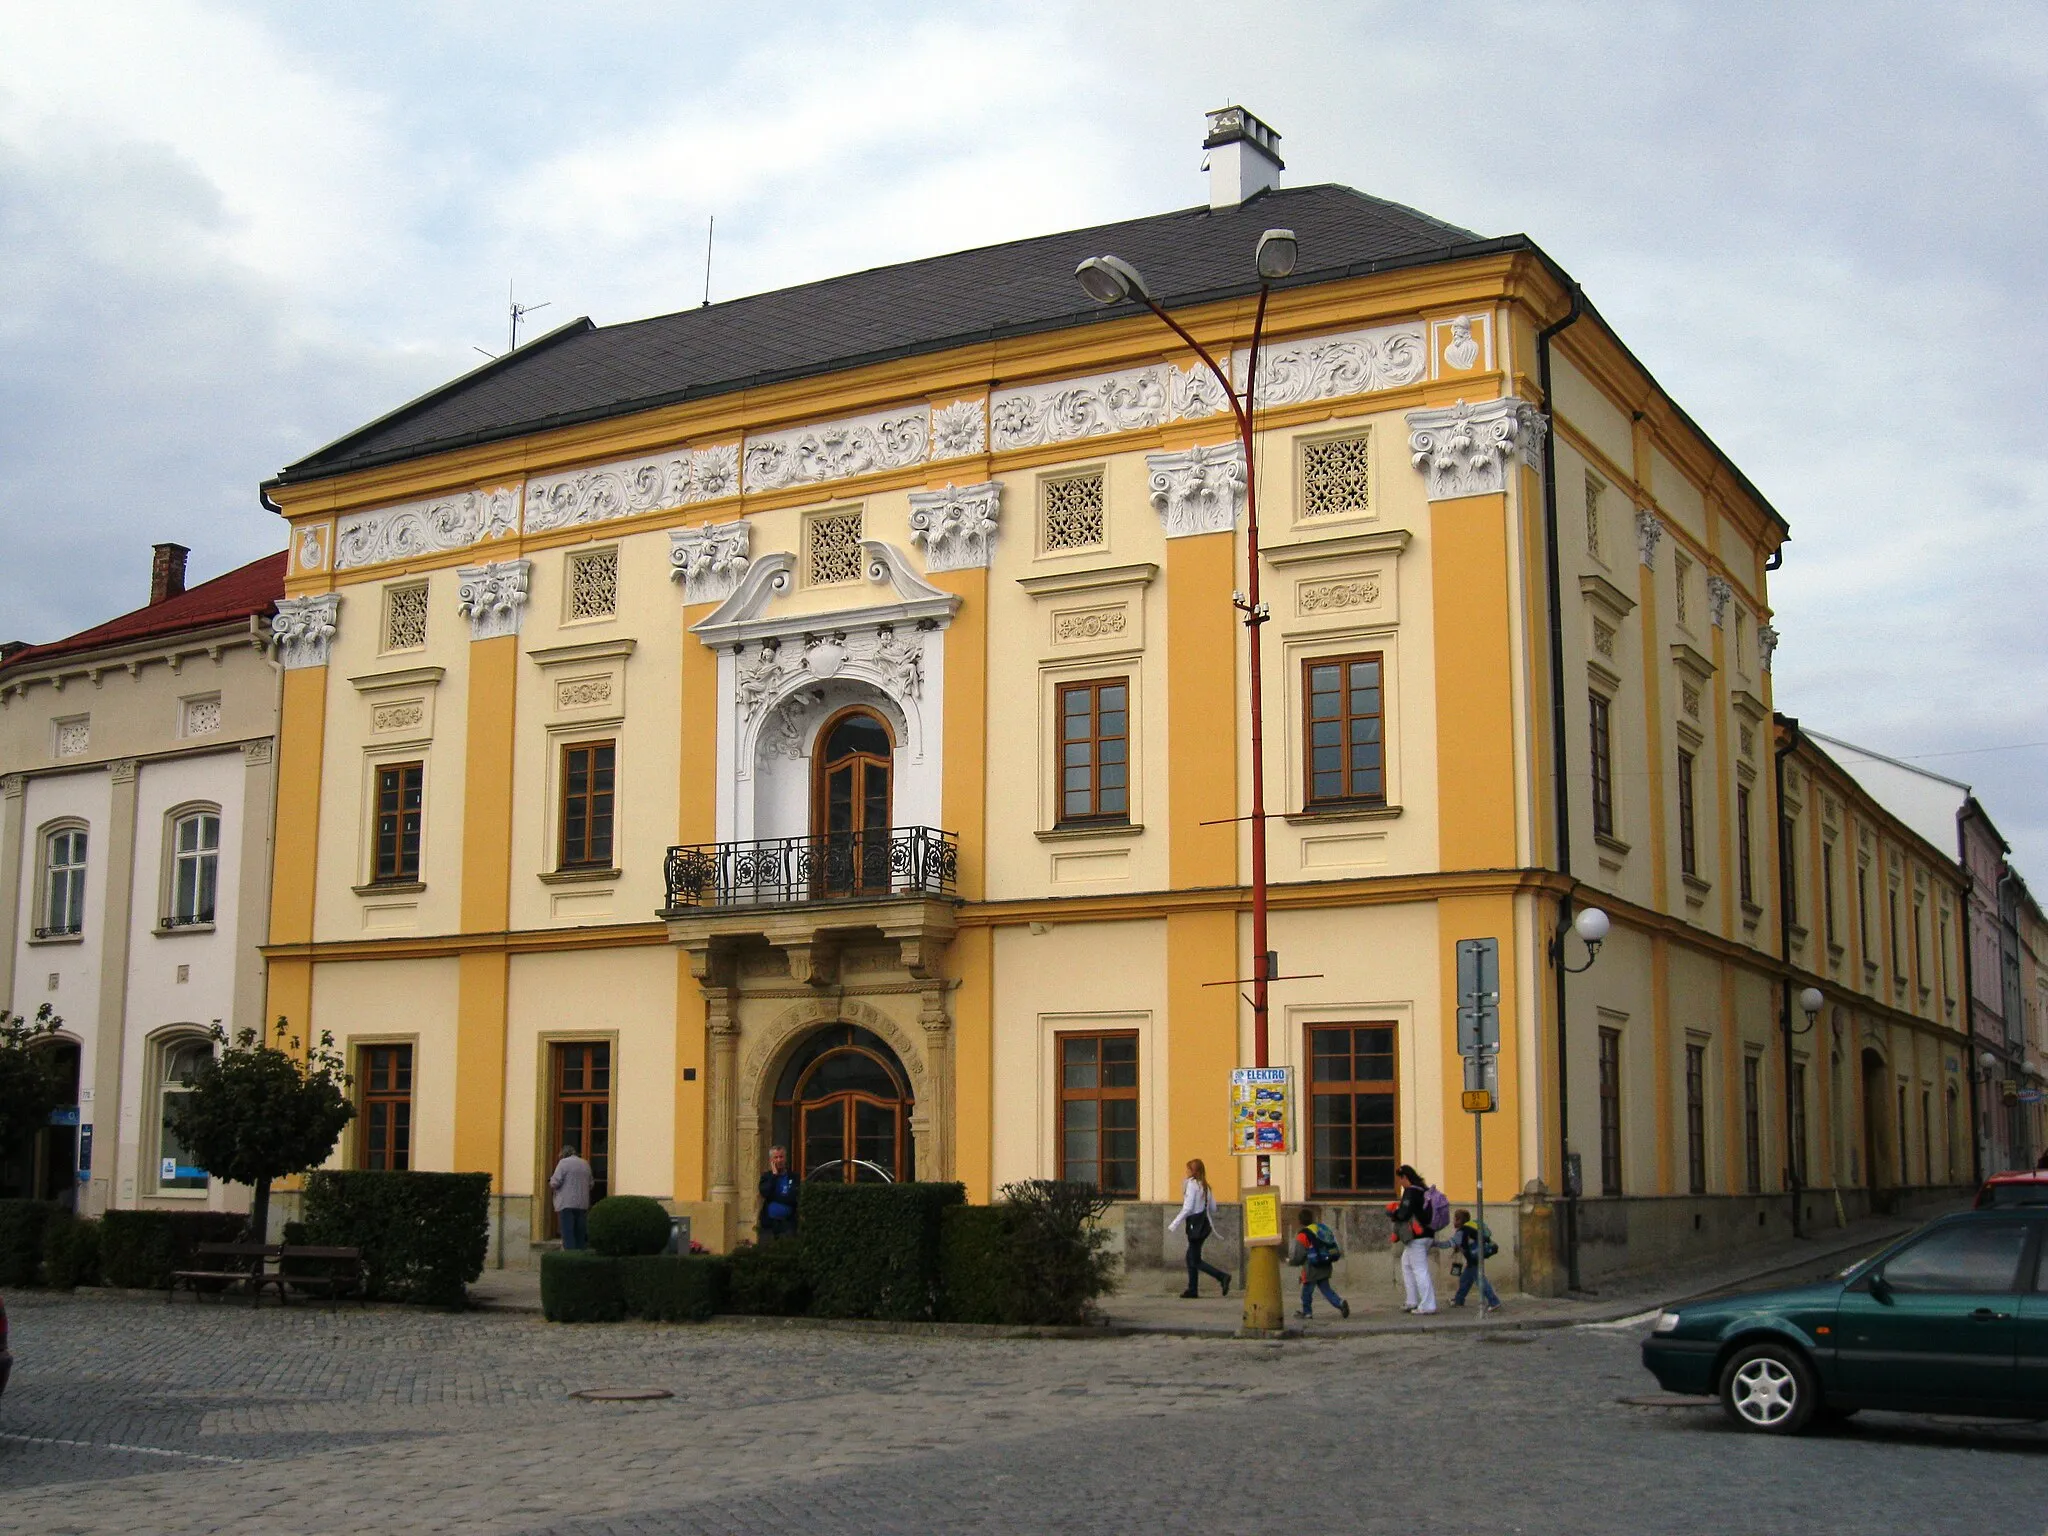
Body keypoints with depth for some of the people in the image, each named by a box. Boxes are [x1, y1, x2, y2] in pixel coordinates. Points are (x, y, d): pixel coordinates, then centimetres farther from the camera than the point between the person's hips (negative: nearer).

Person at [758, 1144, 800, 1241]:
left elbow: (793, 1198, -10)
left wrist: (773, 1197, -6)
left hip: (787, 1223, -2)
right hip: (768, 1223, 2)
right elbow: (765, 1193, -7)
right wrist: (774, 1175, -5)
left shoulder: (794, 1177, 2)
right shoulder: (766, 1177, 11)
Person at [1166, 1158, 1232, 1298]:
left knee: (1195, 1261, -4)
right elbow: (1213, 1208, 12)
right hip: (1205, 1223, 8)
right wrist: (1212, 1223, 27)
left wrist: (1174, 1225, -14)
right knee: (1191, 1257, 15)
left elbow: (1187, 1208, -18)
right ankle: (1192, 1290, 16)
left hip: (1195, 1223, -8)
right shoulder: (1205, 1185, 11)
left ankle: (1223, 1277, -17)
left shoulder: (1191, 1184, -13)